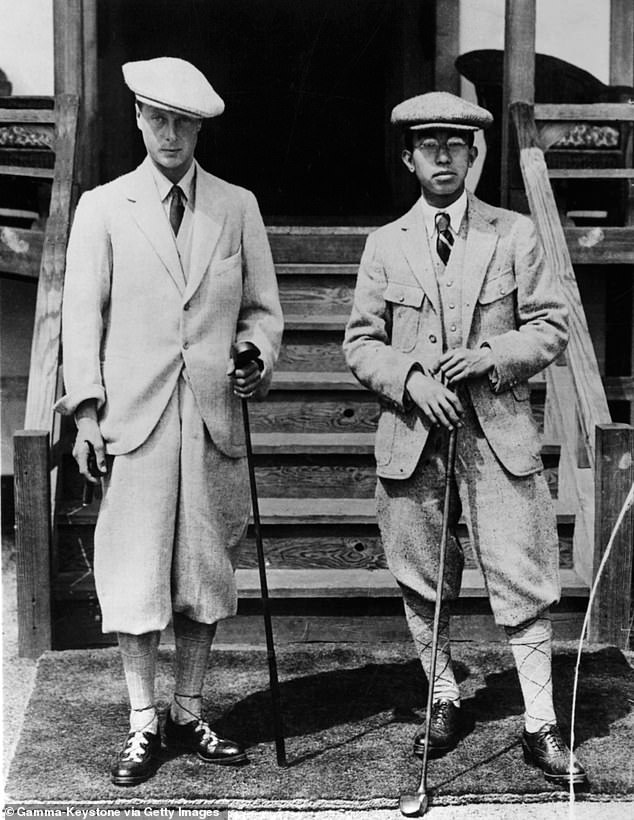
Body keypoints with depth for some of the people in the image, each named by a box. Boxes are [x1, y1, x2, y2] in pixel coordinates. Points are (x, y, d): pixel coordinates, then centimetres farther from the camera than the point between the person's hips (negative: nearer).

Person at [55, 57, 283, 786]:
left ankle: (189, 715, 21)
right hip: (132, 420, -1)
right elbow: (81, 314, 4)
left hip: (213, 418, 2)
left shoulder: (238, 207, 12)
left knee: (205, 570, 7)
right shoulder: (103, 207, 8)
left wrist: (258, 358, -7)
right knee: (133, 573, -1)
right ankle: (142, 726, 12)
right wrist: (86, 409, -5)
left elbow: (262, 309, 14)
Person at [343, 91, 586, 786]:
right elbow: (360, 343, 6)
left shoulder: (514, 235, 7)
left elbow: (551, 326, 4)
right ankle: (444, 703, 28)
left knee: (522, 581, -3)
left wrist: (489, 356, -12)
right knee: (422, 584, 10)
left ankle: (540, 726, 8)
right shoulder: (385, 245, 9)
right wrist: (411, 380, -11)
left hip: (497, 434, -1)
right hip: (412, 438, 2)